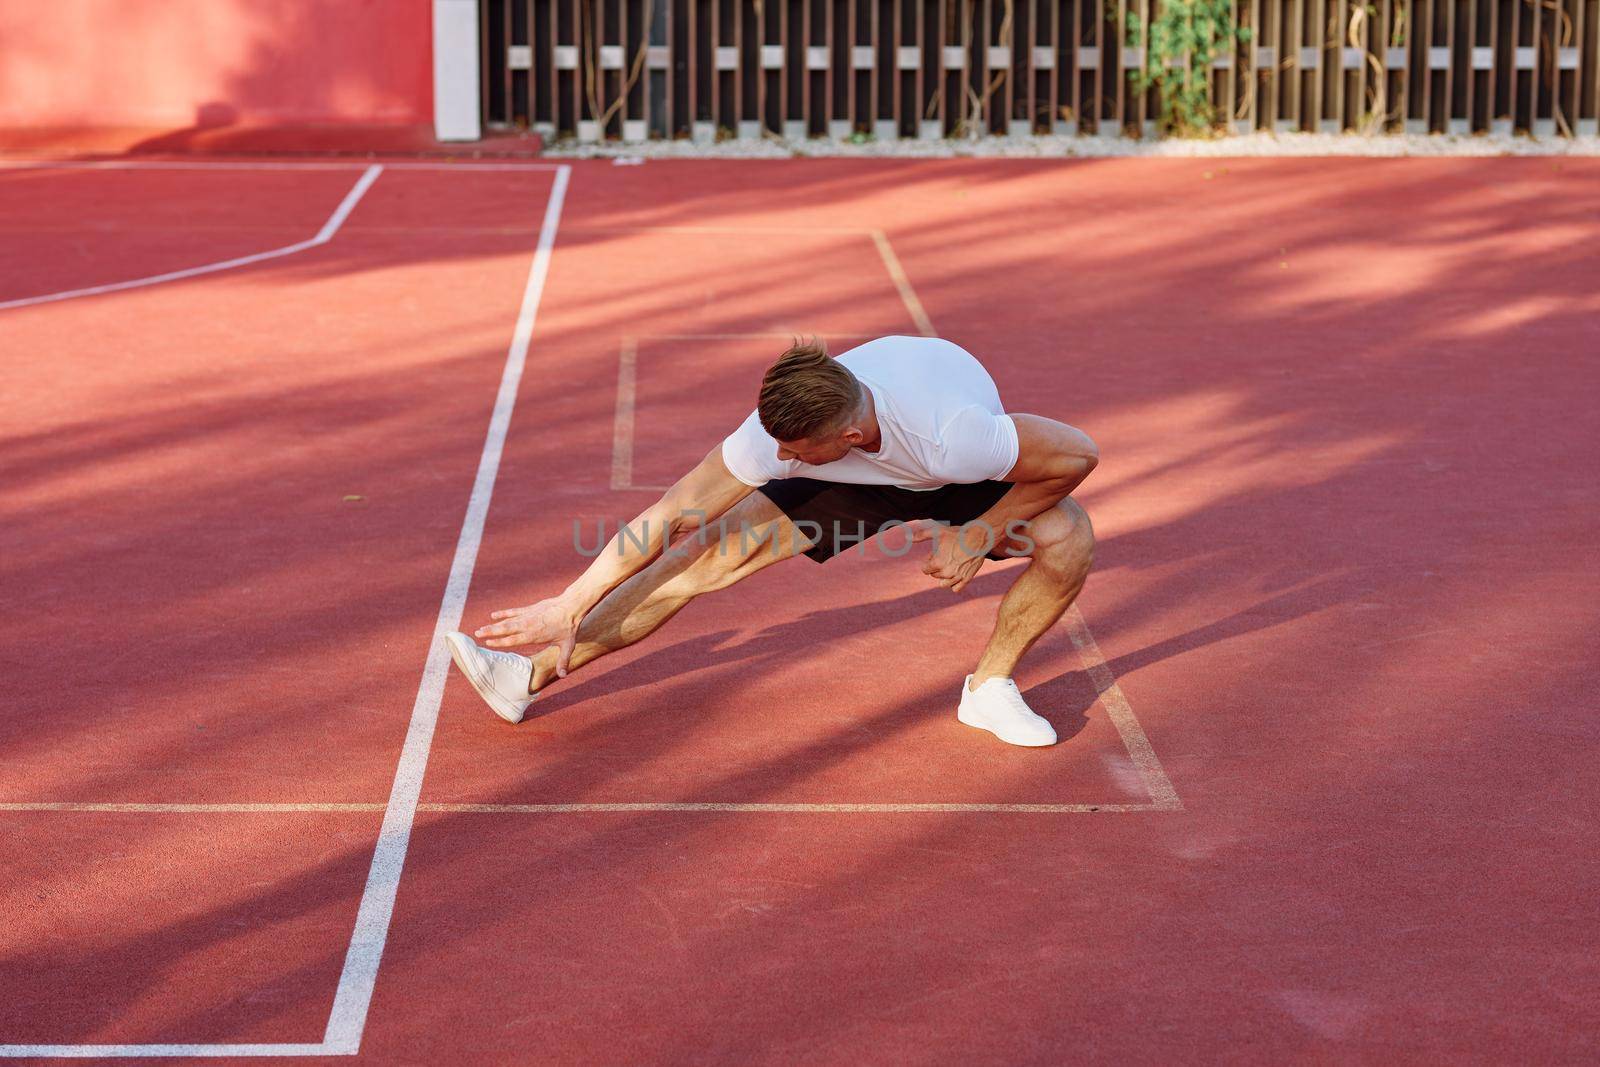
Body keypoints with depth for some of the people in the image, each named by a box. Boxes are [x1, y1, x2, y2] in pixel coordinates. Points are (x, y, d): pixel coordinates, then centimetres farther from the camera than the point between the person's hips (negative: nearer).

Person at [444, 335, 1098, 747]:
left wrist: (977, 536, -27)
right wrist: (569, 608, -26)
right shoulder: (782, 428, -36)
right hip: (853, 479, 1)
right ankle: (530, 676, -5)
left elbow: (1077, 454, -31)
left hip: (958, 478, -1)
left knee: (1067, 538, -29)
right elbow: (673, 514, -28)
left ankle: (990, 688, -4)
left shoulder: (953, 434, -46)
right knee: (708, 551, -12)